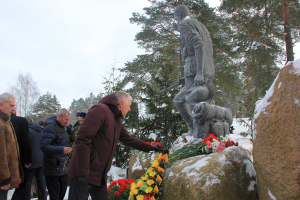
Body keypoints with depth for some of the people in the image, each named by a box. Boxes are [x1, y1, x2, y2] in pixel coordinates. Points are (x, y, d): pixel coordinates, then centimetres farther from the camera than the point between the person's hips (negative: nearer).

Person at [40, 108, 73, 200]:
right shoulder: (50, 128, -16)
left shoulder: (63, 127, 14)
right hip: (53, 168, -8)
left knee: (63, 190, 16)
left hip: (62, 167, 9)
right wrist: (61, 150, -34)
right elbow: (44, 146, -26)